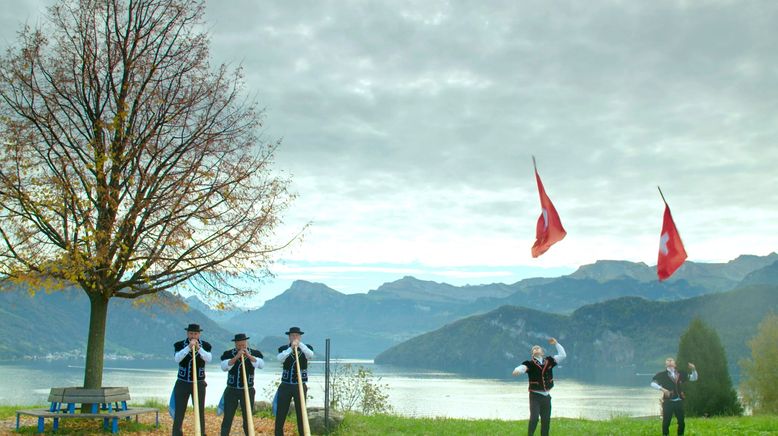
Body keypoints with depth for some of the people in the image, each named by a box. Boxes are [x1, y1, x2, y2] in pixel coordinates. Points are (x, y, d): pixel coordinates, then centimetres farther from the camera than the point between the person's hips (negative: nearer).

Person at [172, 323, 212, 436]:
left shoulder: (205, 345, -1)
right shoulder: (179, 345, -2)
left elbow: (208, 359, -16)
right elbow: (177, 359, -18)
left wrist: (199, 348, -26)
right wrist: (188, 347, -26)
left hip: (199, 384, 0)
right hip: (182, 383, 0)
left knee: (200, 412, 3)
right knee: (179, 413, 1)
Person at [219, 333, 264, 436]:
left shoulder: (255, 353, -1)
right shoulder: (228, 354, -2)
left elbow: (261, 365, -16)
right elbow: (224, 367, -16)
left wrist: (249, 356, -23)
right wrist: (236, 357, -23)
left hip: (248, 391, 0)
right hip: (231, 391, 0)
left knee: (248, 418, 6)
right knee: (227, 418, 0)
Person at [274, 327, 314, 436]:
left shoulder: (306, 348, 3)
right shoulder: (283, 348, 2)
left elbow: (310, 355, -19)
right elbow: (280, 358, -18)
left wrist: (300, 344, -28)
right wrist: (291, 348, -30)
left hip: (300, 386, -1)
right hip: (285, 386, 1)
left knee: (301, 416, 2)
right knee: (280, 416, 1)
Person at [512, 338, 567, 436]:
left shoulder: (549, 361, 6)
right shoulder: (530, 363, -6)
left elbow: (563, 355, 13)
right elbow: (523, 367, -27)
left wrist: (556, 344, 8)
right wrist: (517, 370, -49)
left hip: (546, 395, 4)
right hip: (535, 395, -4)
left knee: (546, 420, 11)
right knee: (534, 418, -15)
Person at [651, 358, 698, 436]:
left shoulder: (680, 374, 10)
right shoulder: (662, 374, -1)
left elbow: (693, 378, 14)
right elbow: (653, 383, -7)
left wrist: (693, 370, -4)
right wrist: (662, 389, -21)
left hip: (679, 401, 3)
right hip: (668, 402, -3)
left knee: (681, 422, 8)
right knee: (666, 421, -1)